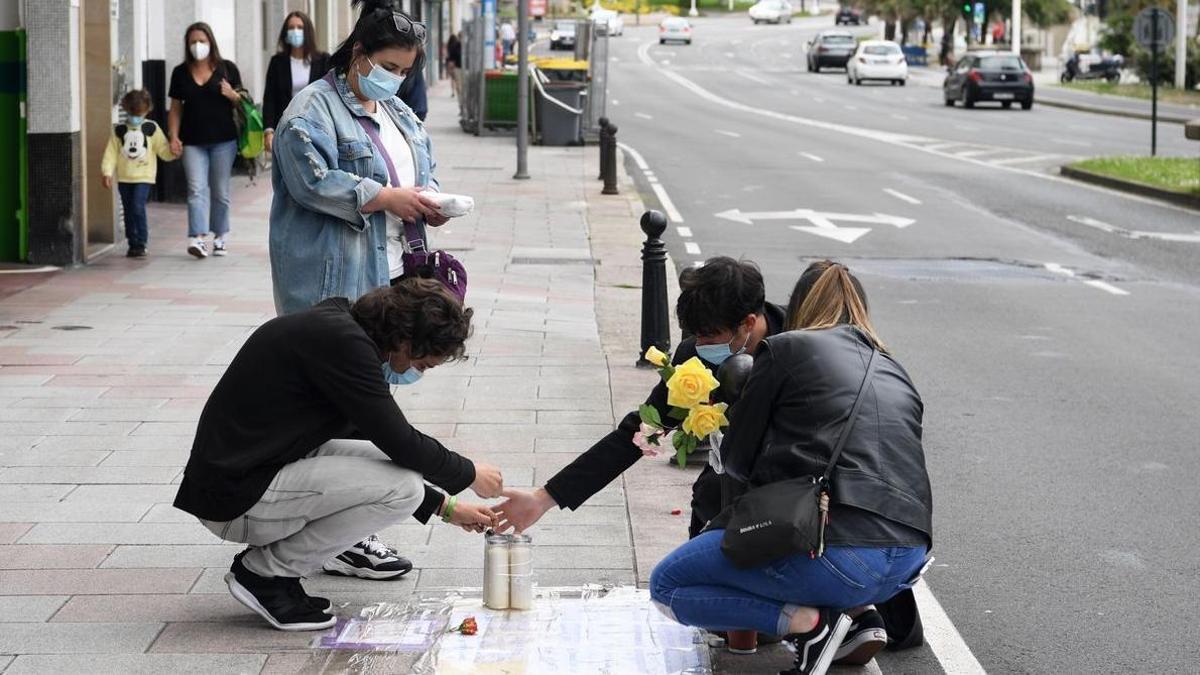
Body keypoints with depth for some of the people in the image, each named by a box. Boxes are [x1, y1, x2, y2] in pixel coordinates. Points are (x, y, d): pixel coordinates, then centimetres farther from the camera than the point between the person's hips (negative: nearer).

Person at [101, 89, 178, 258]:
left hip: (143, 177, -3)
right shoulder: (119, 131, 5)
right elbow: (111, 152, 3)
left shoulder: (151, 129, 2)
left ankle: (141, 244, -11)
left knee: (138, 207, -18)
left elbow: (163, 150, 2)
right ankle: (132, 244, 18)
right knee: (128, 212, 8)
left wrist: (173, 152, -18)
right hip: (124, 178, 3)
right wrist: (107, 172, -7)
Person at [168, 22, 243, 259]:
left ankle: (220, 236, 20)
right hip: (192, 141, 1)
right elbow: (176, 108, 10)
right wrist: (174, 137, 0)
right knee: (197, 189, -10)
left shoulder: (227, 69, 2)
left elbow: (242, 102, 8)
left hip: (223, 139, 0)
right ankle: (197, 238, -18)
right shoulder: (180, 73, 7)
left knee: (220, 191, 7)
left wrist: (231, 95, -14)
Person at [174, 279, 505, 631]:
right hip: (237, 500, -10)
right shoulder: (342, 340, -18)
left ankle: (270, 564, 11)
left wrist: (445, 507, 21)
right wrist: (469, 473, 1)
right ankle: (265, 572, -3)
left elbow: (386, 443, 22)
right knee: (403, 486, -15)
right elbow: (401, 442, -17)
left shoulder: (338, 325, 13)